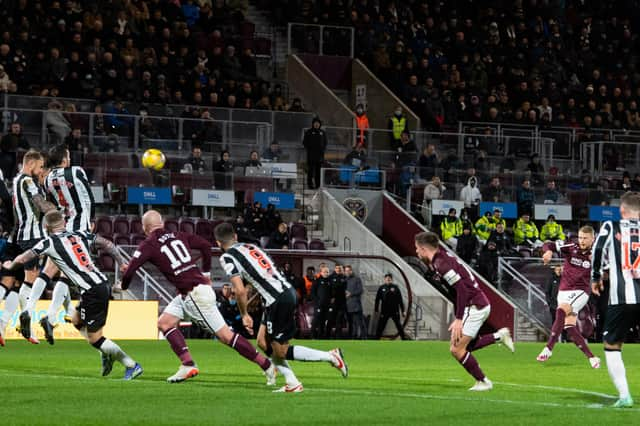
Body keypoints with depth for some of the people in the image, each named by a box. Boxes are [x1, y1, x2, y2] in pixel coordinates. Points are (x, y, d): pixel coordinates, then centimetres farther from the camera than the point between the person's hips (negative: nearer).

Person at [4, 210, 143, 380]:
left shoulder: (49, 243, -1)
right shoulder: (81, 236, 15)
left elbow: (23, 259, 6)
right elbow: (107, 245, 16)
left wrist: (10, 265, 26)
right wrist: (123, 263, 20)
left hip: (92, 292, -8)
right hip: (103, 283, 8)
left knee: (94, 338, 3)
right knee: (77, 321, 26)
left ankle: (132, 365, 1)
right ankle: (108, 354, 19)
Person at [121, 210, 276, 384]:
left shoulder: (148, 245, -7)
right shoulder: (178, 236, 12)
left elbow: (129, 271, -12)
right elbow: (206, 245, 15)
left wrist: (123, 286, 9)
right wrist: (205, 274, 24)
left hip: (195, 294, -8)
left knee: (226, 335, -4)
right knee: (164, 323, 10)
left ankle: (267, 366, -1)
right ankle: (188, 364, 1)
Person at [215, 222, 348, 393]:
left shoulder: (227, 258, -6)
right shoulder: (250, 247, 19)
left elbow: (240, 291, -14)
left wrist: (244, 315, 0)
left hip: (278, 300, -9)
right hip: (287, 291, 9)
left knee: (280, 352, 4)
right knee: (263, 342, 17)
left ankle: (331, 356, 3)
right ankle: (292, 384, 15)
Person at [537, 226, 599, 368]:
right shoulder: (571, 248, -3)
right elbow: (549, 245, -10)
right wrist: (548, 251, -34)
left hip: (581, 291, -3)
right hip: (564, 291, 3)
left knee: (562, 310, -30)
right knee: (569, 327, -4)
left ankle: (549, 348, -32)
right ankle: (592, 358, 6)